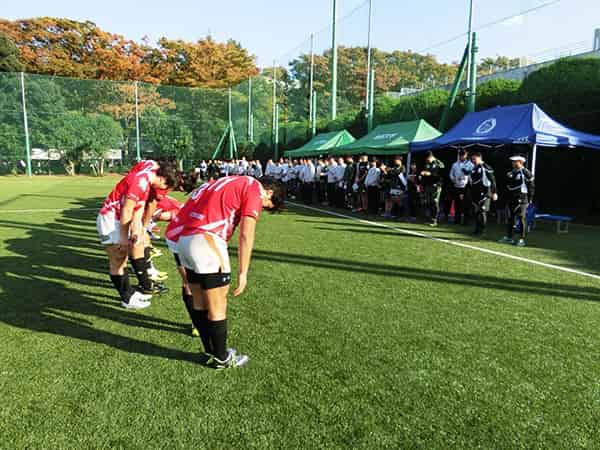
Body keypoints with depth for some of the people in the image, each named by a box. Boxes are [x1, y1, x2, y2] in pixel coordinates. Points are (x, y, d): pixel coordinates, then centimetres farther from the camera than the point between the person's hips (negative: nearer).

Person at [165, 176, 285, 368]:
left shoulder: (235, 183, 26)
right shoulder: (255, 189, 0)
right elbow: (246, 235, -9)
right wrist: (243, 272, -7)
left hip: (181, 235, 10)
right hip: (204, 239, -10)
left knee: (199, 302, 18)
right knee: (217, 305, 5)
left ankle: (211, 352, 31)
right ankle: (221, 358, 19)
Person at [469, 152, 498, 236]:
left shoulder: (486, 167, -8)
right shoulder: (473, 169, 16)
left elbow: (492, 180, -11)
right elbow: (470, 182, 23)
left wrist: (494, 192, -16)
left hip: (484, 192, -7)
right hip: (475, 193, 8)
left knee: (482, 212, -8)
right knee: (475, 212, 9)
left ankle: (482, 229, 1)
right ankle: (477, 228, 19)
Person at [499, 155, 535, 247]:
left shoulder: (526, 173, -8)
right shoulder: (512, 172, 13)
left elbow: (531, 186, -8)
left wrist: (530, 199, -9)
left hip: (521, 199, -7)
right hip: (511, 199, 7)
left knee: (522, 219, -5)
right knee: (510, 218, 11)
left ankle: (522, 239, 0)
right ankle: (509, 237, 20)